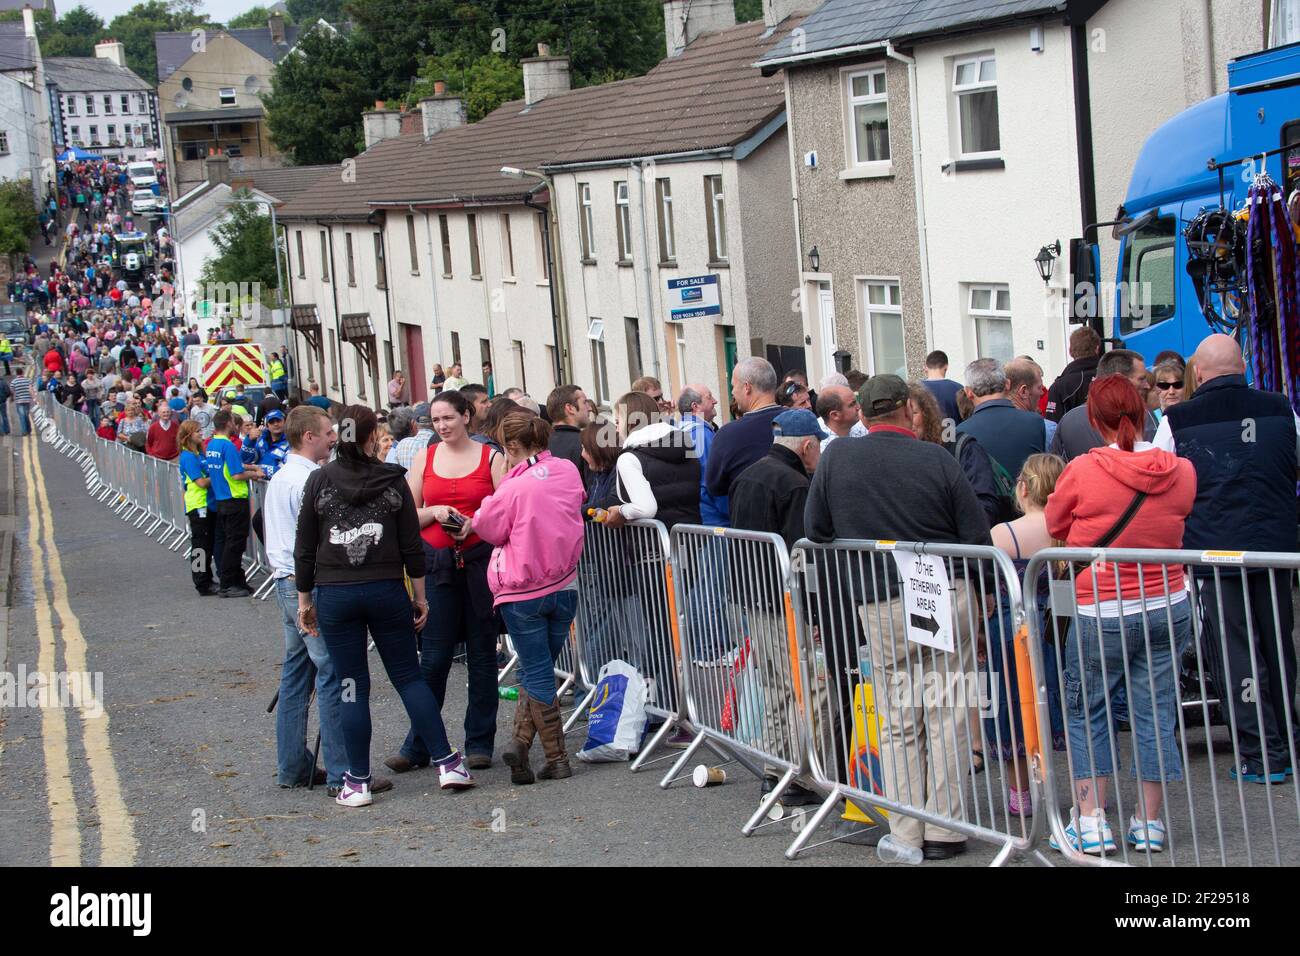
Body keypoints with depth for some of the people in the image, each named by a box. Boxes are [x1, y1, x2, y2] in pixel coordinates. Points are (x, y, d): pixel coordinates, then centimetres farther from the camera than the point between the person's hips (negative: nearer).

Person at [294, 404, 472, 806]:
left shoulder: (319, 481, -1)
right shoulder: (392, 480, -1)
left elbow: (304, 548, 1)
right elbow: (411, 544, 1)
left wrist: (305, 599, 10)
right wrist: (419, 595, 9)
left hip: (334, 595, 0)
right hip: (387, 591, 0)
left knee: (352, 688, 4)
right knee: (409, 677, 10)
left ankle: (358, 783, 6)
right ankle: (447, 763, 7)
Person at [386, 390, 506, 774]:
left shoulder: (491, 458, 3)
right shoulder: (424, 458, 9)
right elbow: (406, 515, 10)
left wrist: (474, 524, -17)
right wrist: (434, 513, -8)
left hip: (481, 559, -1)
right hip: (437, 563, 1)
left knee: (482, 652, 5)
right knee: (434, 654, -1)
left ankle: (479, 742, 13)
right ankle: (418, 745, 6)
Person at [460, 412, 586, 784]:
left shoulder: (514, 488, -16)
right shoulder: (568, 471, 0)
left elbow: (490, 529, -4)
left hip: (523, 592, -5)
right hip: (564, 585, 5)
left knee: (537, 674, 3)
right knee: (540, 671, 15)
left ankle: (557, 758, 0)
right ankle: (521, 739, 2)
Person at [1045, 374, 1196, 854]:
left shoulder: (1082, 471, -15)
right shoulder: (1180, 471, -6)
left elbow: (1055, 526, 1)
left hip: (1102, 612, -3)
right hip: (1169, 607, 3)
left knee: (1085, 712, 10)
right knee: (1155, 711, 9)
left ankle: (1090, 822, 5)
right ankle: (1149, 823, 14)